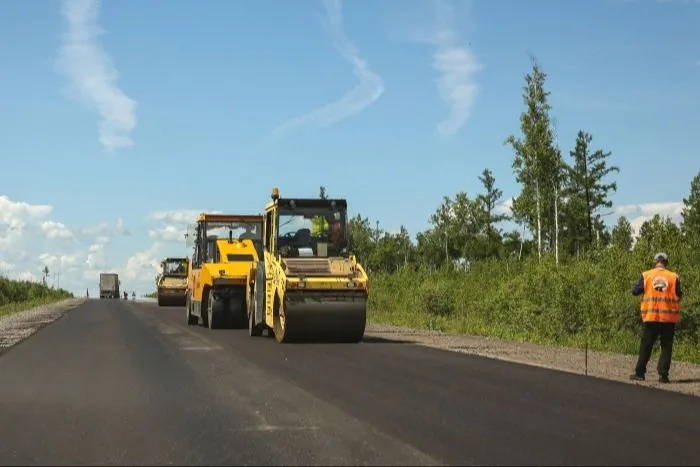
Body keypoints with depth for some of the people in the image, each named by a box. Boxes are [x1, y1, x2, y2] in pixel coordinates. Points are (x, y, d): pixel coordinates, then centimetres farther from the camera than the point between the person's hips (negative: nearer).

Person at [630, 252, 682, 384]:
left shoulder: (646, 275, -2)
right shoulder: (674, 277, -3)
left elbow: (635, 291, 1)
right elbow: (679, 295, 0)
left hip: (650, 317, 1)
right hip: (668, 318, -1)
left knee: (646, 346, 11)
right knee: (666, 347, 6)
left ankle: (639, 373, 12)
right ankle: (663, 375, 0)